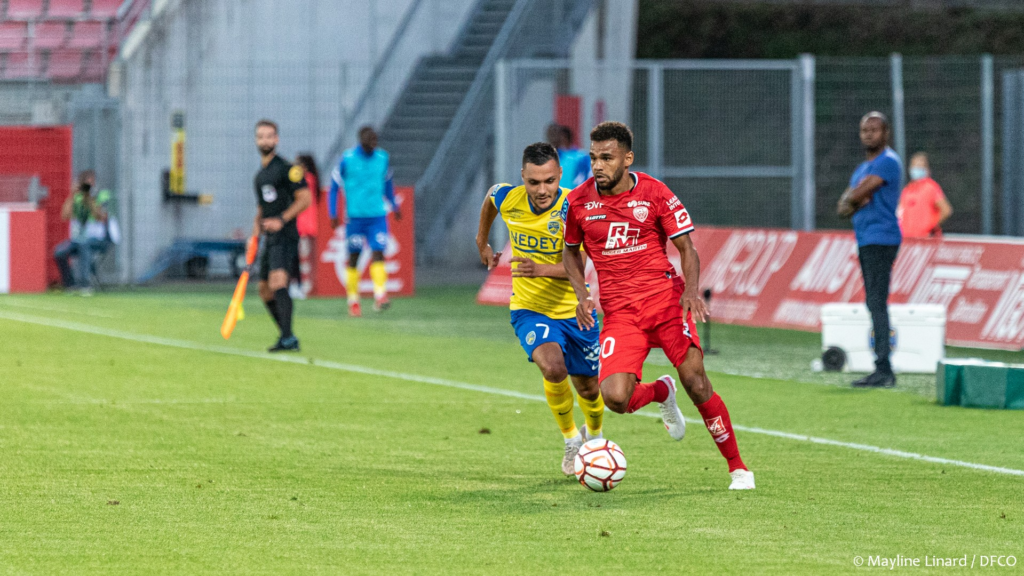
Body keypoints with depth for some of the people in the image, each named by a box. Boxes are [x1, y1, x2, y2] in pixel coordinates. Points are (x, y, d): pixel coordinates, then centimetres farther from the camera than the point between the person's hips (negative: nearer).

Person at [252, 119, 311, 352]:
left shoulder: (287, 168, -7)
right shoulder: (259, 175, 19)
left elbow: (304, 198, -12)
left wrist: (281, 220, -19)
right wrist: (256, 230, 14)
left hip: (285, 235, -9)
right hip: (269, 237, 9)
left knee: (278, 281, -24)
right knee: (265, 289, 12)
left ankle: (288, 338, -31)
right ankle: (286, 335, 23)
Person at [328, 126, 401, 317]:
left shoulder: (383, 158, 6)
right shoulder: (347, 159, -4)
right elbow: (334, 186, 3)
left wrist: (394, 205, 26)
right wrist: (333, 214, -3)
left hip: (378, 215, 2)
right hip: (355, 215, -2)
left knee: (378, 253, -13)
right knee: (354, 258, 4)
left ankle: (380, 297, -19)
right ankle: (353, 301, 13)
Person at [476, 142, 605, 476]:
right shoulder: (508, 198, -13)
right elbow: (490, 198, 14)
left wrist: (539, 269, -46)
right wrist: (482, 243, 24)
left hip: (573, 309, 0)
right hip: (529, 309, 0)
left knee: (588, 388, 12)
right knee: (553, 368, -28)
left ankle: (594, 436, 47)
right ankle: (571, 440, -3)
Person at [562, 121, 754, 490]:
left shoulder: (655, 194, -4)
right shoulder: (579, 202, 3)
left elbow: (686, 248, 0)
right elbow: (571, 251, 19)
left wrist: (691, 290, -18)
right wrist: (581, 295, 1)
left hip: (665, 300, -2)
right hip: (619, 313, 2)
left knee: (696, 383, -13)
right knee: (615, 397, -18)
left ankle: (737, 467, 3)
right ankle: (661, 394, 20)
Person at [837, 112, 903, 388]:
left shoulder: (888, 162, -8)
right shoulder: (863, 168, 22)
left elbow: (857, 195, -15)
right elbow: (843, 207, 17)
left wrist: (852, 199, 7)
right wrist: (857, 201, -4)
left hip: (880, 238, -10)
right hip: (866, 240, 10)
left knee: (877, 302, -16)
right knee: (875, 304, 10)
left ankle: (883, 370, -21)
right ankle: (882, 371, 13)